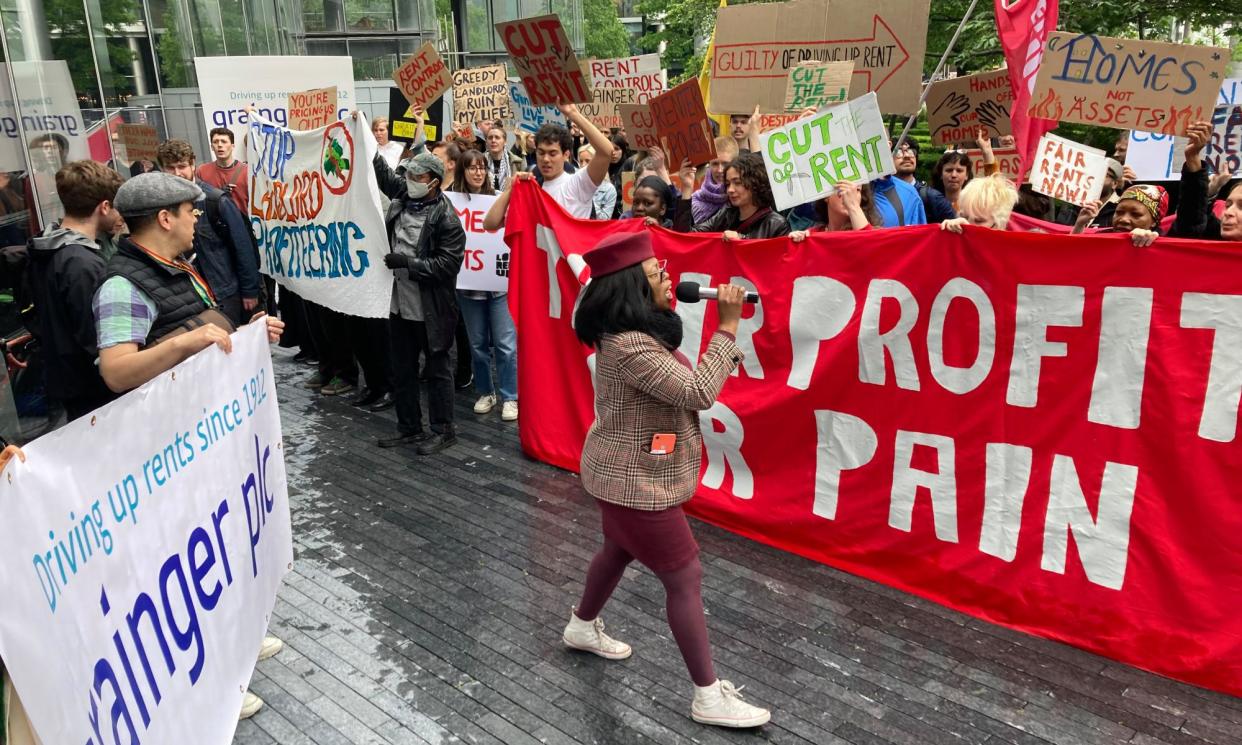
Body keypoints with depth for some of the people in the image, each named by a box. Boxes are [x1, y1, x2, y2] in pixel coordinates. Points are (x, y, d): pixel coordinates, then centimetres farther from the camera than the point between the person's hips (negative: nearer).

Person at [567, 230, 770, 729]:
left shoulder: (634, 332, 3)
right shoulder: (629, 347, -30)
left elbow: (679, 387, 13)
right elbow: (698, 393, -31)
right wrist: (728, 326, -27)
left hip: (628, 475, 10)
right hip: (635, 481, -10)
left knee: (619, 551, 29)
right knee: (685, 578, -2)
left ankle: (582, 627, 54)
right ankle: (709, 697, 9)